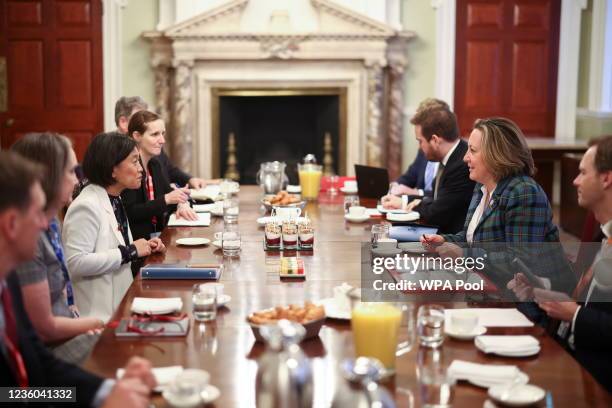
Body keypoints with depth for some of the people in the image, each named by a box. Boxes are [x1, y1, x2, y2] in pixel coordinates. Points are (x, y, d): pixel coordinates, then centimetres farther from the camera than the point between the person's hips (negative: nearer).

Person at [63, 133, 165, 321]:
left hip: (120, 304, 9)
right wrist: (129, 252, -19)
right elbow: (75, 262, -26)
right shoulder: (87, 206, -17)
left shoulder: (115, 200, 11)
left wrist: (144, 247, 5)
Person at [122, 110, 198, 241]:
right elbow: (130, 213, -20)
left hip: (158, 233, 8)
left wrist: (182, 204, -4)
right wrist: (166, 200, -24)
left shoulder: (155, 164, 11)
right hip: (136, 239, -8)